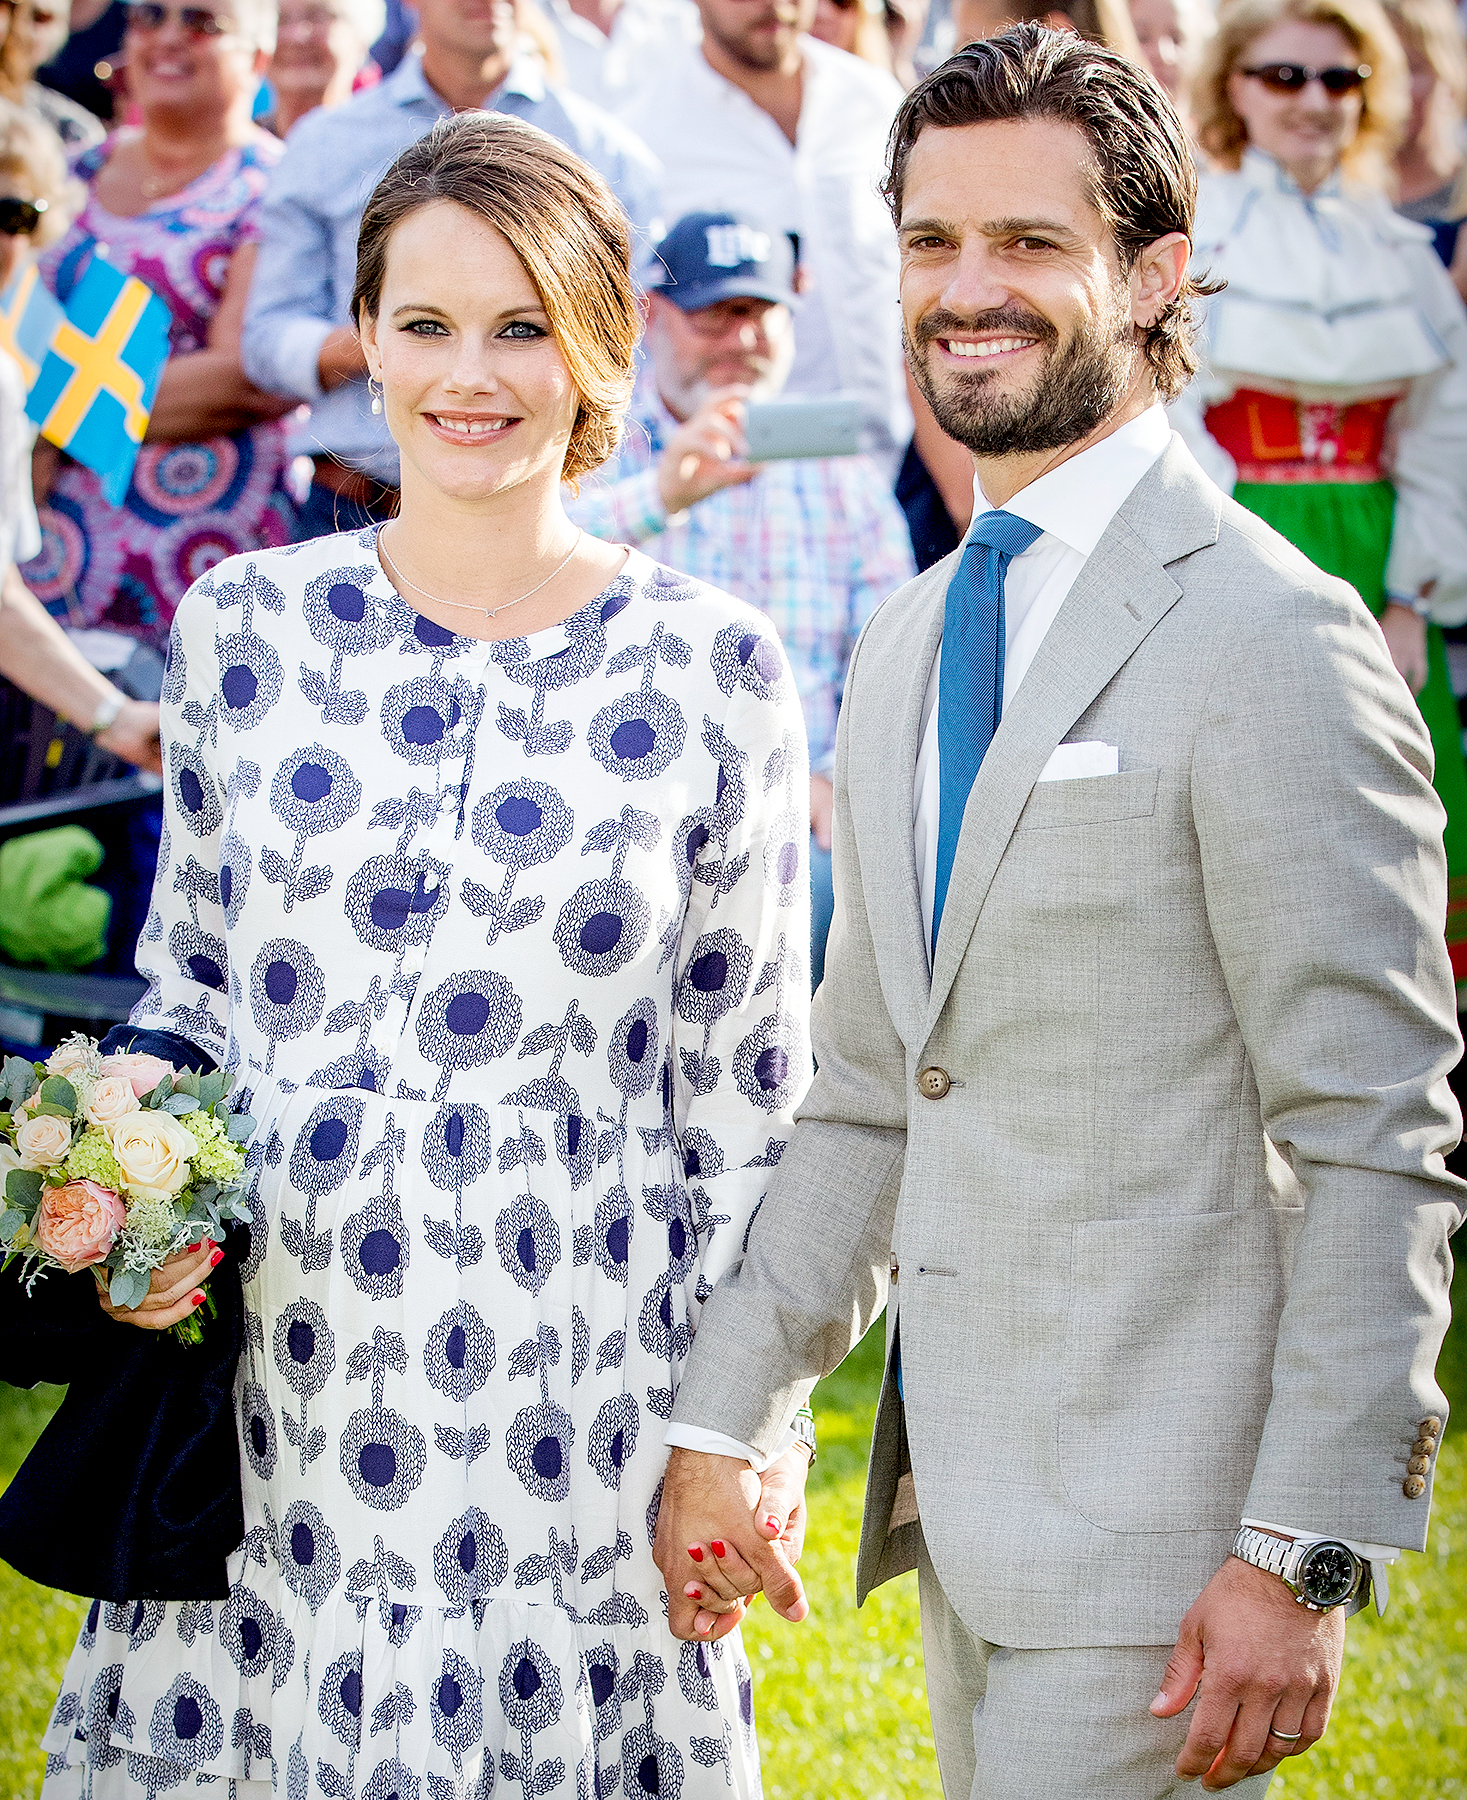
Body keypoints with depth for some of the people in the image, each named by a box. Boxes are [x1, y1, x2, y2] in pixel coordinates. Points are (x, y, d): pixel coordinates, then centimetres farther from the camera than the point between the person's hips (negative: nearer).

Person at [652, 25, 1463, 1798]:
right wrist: (719, 1422, 9)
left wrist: (1307, 1555, -18)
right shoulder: (907, 645, 14)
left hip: (1163, 1519, -8)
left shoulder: (1270, 638, -13)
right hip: (964, 1502, 8)